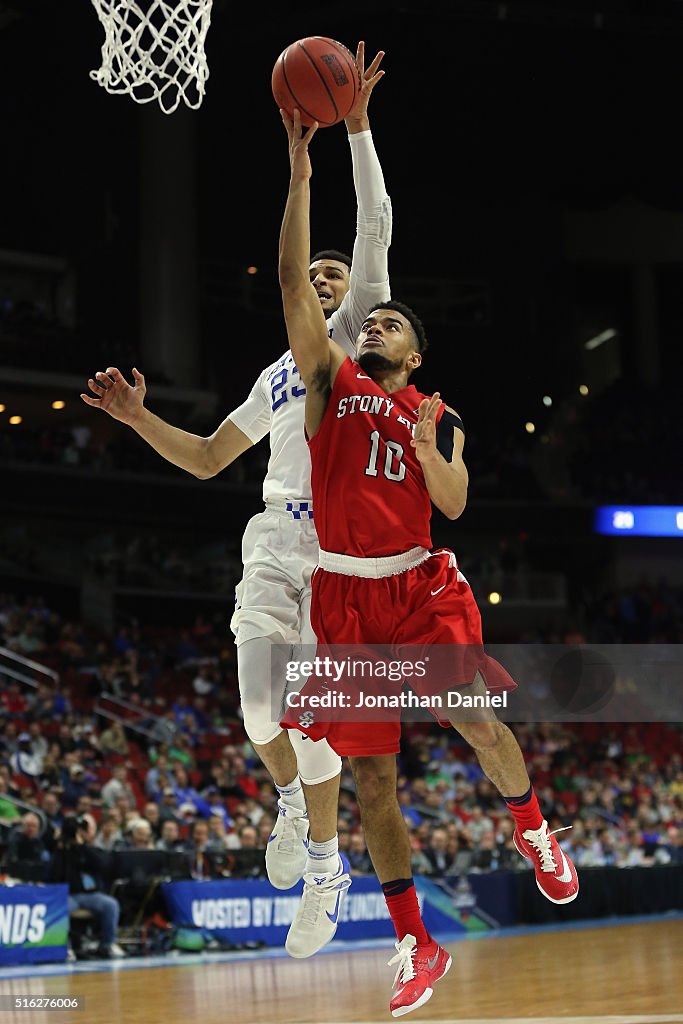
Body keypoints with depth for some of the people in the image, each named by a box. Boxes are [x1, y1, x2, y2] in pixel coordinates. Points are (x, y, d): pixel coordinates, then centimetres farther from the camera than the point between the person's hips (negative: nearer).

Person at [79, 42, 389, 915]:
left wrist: (355, 125, -12)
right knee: (261, 697, -11)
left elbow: (376, 226, -5)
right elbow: (207, 459, 29)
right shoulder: (274, 375, 26)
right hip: (274, 538, 5)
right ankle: (291, 799, 18)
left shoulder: (356, 332, 9)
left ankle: (322, 850, 8)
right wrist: (138, 418, 15)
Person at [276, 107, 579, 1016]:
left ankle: (533, 829, 17)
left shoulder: (438, 419, 11)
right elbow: (295, 286, -4)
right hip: (344, 594, 0)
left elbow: (455, 502, -2)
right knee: (371, 777, -1)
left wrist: (428, 448, -20)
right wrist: (300, 176, -10)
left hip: (418, 585, 0)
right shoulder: (332, 379, 7)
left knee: (477, 720, -17)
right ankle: (417, 947, 10)